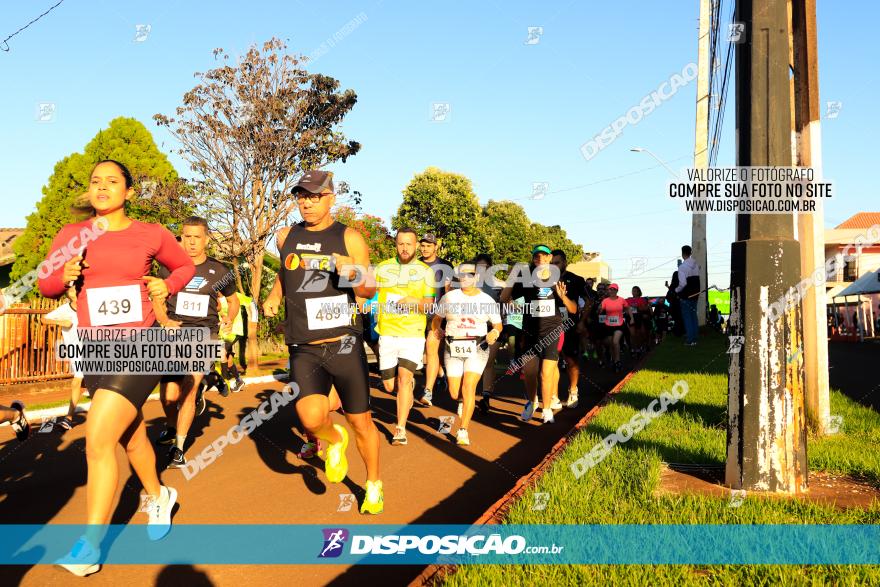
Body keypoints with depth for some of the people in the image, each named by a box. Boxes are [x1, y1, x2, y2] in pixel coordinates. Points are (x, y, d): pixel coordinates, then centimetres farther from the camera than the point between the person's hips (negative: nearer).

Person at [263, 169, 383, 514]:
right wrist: (273, 297, 16)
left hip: (345, 346, -2)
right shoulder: (286, 237, 9)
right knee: (311, 417, -21)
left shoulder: (349, 238, -3)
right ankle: (334, 440, 16)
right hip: (303, 350, 2)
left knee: (361, 422, 6)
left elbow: (370, 291, -1)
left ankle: (374, 485, 32)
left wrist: (353, 275, -21)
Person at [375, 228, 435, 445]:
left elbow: (429, 306, 0)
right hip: (387, 334, 2)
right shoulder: (382, 268, 5)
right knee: (390, 386, 8)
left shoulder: (425, 271, 1)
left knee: (404, 377, -18)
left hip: (413, 334, -2)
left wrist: (416, 301, -21)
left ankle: (400, 430, -10)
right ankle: (409, 386, 43)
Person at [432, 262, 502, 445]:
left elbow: (498, 324, 10)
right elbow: (437, 317, 17)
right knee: (454, 393, 1)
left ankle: (463, 431, -9)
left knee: (469, 388, -16)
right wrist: (436, 330, 0)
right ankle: (462, 401, 40)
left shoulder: (487, 300, 4)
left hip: (477, 349, -2)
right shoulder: (449, 297, 5)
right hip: (453, 349, 2)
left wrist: (495, 332, -11)